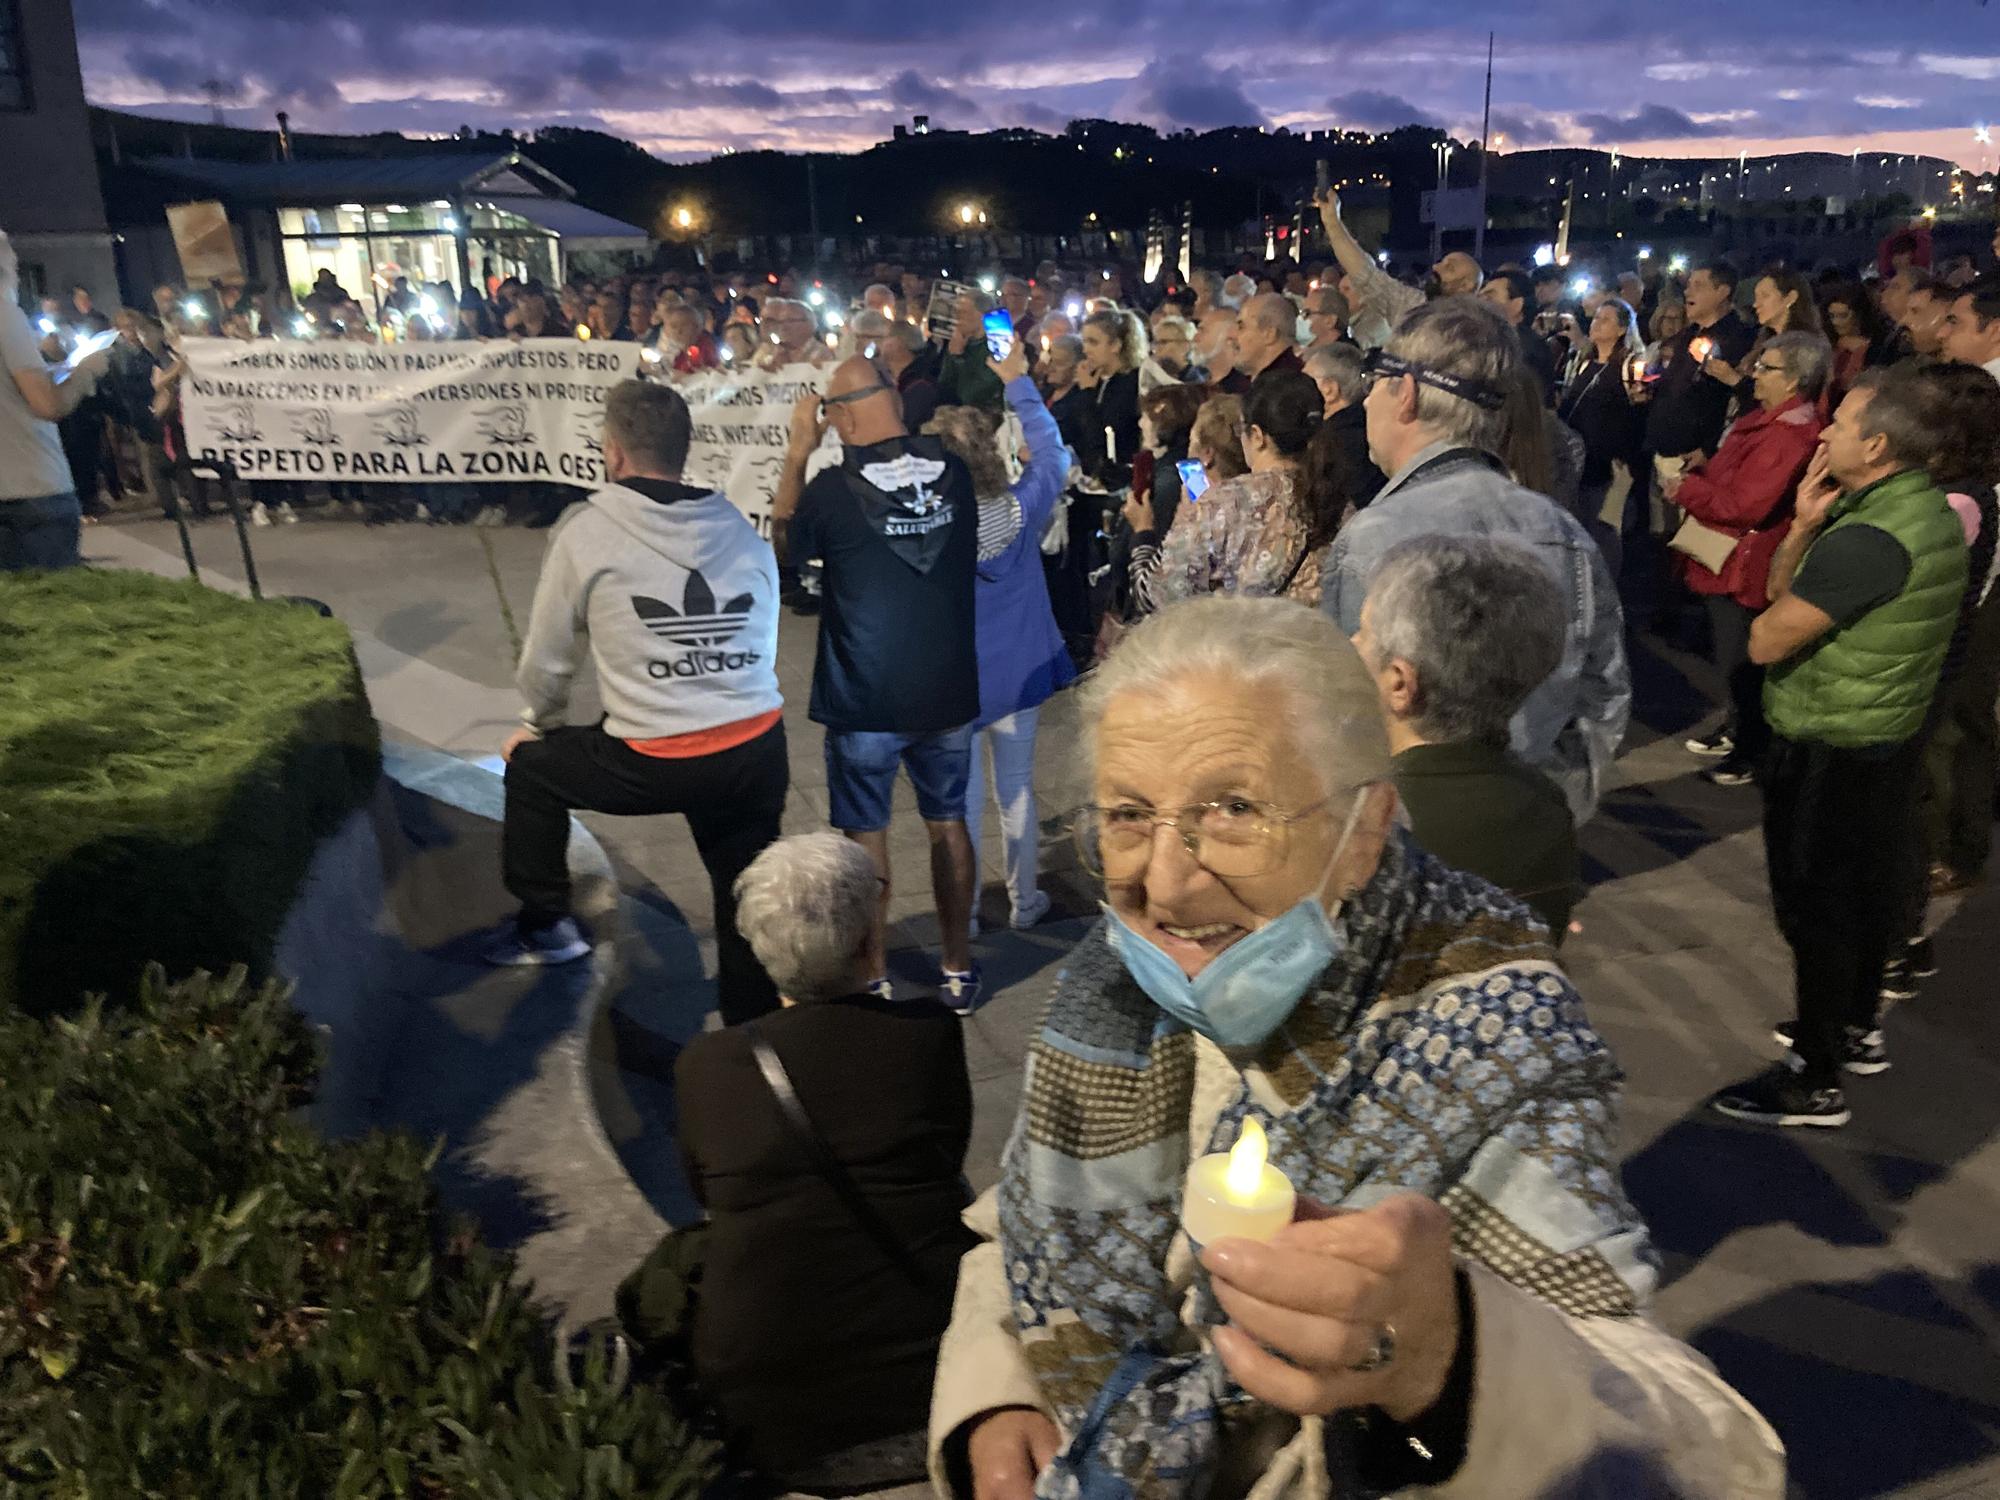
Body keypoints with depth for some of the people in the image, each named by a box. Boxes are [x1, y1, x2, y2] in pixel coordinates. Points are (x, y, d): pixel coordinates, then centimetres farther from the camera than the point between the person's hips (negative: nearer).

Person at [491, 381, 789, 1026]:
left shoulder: (586, 529, -1)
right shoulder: (741, 528, 11)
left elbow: (547, 657, 7)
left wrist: (538, 725, 27)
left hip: (657, 764, -4)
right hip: (761, 750, 4)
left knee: (531, 766, 24)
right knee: (744, 908, 18)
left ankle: (545, 924, 34)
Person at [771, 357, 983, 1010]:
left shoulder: (834, 487, -15)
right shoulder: (954, 471, -5)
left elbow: (784, 542, 3)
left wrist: (798, 452, 4)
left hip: (865, 698, -3)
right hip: (948, 690, 4)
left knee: (866, 833, 9)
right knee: (948, 824, 15)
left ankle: (870, 978, 18)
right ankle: (958, 972, 25)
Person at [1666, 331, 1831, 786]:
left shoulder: (1789, 437, -25)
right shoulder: (1768, 419, 8)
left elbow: (1742, 505, -28)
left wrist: (1685, 488, -18)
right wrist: (1696, 474, 1)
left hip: (1743, 566, -10)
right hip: (1726, 559, 10)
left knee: (1740, 662, 1)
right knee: (1729, 654, 23)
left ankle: (1755, 752, 16)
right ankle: (1737, 728, 39)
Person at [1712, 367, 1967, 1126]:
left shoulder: (1868, 539, -28)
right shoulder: (1927, 510, 7)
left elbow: (1766, 640, -25)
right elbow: (1781, 586, 8)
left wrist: (1777, 612, -4)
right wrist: (1806, 524, -8)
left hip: (1830, 755, -10)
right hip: (1890, 736, 10)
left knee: (1818, 908, 1)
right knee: (1866, 891, 22)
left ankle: (1815, 1080, 12)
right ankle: (1856, 1030, 40)